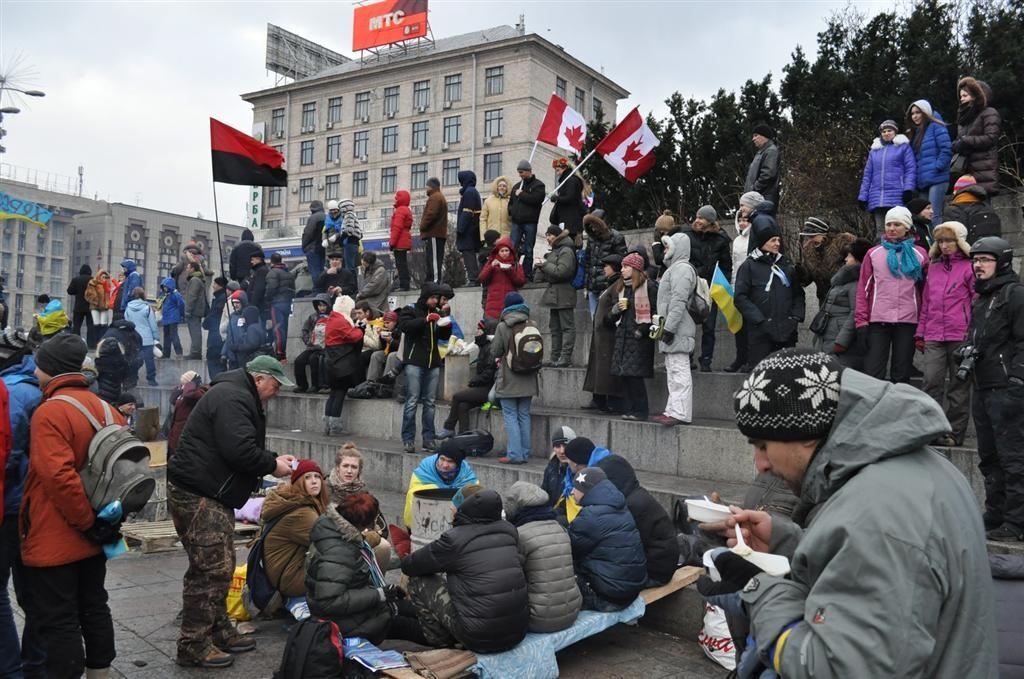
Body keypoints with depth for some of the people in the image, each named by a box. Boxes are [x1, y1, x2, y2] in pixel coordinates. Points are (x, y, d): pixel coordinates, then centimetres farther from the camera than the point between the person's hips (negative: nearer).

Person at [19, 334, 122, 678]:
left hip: (53, 542, -8)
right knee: (94, 610, 18)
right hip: (92, 539, 8)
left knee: (56, 622, 1)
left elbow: (59, 477, -27)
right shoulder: (106, 409, 6)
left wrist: (88, 522, -18)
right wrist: (109, 518, 12)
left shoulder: (49, 412, -18)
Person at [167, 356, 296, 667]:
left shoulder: (238, 397, 18)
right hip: (197, 495, -11)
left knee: (219, 566, 16)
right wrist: (272, 466, -12)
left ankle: (218, 631, 26)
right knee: (212, 569, -7)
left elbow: (246, 447, 24)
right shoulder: (232, 398, -17)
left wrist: (273, 458, 11)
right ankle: (193, 645, 2)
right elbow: (240, 451, -26)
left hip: (210, 495, 11)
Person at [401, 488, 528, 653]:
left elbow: (408, 566, 1)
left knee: (419, 579, 8)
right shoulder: (508, 530, 1)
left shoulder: (454, 538, -13)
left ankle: (440, 643, 19)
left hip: (479, 639, -6)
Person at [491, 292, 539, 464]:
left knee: (511, 416, 0)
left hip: (509, 379, -4)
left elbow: (495, 352, -6)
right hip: (527, 379, 4)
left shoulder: (503, 326, -11)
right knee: (524, 415, 11)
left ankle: (515, 454, -4)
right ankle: (524, 452, 15)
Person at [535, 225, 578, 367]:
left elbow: (561, 271, -20)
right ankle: (555, 358, 17)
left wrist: (544, 264, -11)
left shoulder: (566, 251, -9)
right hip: (554, 295, 10)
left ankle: (565, 358, -7)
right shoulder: (555, 251, 21)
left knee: (567, 326, -7)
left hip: (563, 295, -10)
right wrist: (541, 266, 6)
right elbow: (545, 276, 26)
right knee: (555, 327, 12)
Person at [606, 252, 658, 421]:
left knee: (634, 375, -10)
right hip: (622, 335, 7)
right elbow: (610, 316, 24)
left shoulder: (649, 286, -5)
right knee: (624, 375, 4)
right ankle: (628, 410, 11)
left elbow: (656, 312, -8)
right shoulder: (620, 287, 17)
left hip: (640, 338, -7)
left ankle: (640, 411, -2)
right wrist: (616, 309, 2)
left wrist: (642, 331, -13)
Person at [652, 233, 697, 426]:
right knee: (673, 370, 12)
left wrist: (669, 327, -23)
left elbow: (678, 301, -21)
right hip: (672, 331, 11)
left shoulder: (681, 268, -12)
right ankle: (673, 410, 18)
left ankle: (680, 413, -11)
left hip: (678, 331, -11)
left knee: (679, 370, -11)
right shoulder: (674, 268, 23)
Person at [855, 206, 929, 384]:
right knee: (873, 371, -4)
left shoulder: (919, 254, 8)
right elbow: (863, 288, 6)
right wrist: (861, 320, -2)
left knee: (902, 373, 6)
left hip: (908, 321, 0)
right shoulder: (873, 254, 9)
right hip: (878, 321, 0)